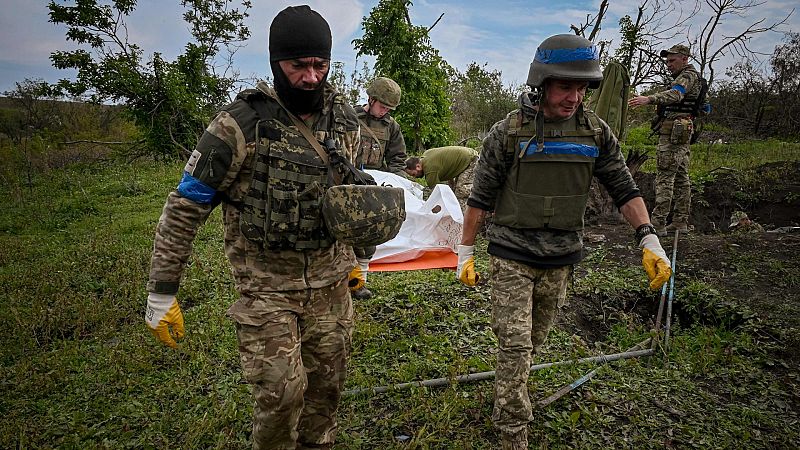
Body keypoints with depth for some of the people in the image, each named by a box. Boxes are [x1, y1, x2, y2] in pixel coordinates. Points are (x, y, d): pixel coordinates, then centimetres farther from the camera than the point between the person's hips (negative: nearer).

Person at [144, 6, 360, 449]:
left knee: (327, 382, 13)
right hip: (266, 284, -4)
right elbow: (184, 208, -12)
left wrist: (353, 257, 21)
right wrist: (161, 294, -10)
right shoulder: (241, 124, -16)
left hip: (330, 281, 5)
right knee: (281, 392, -6)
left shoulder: (344, 120, 0)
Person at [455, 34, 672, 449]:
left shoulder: (596, 133, 0)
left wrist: (649, 240, -7)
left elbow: (623, 189, 4)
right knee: (515, 345, -3)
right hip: (511, 257, -3)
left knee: (533, 341, 17)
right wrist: (465, 253, -3)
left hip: (559, 262, 4)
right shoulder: (508, 132, -9)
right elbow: (481, 198, -4)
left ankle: (508, 388, 44)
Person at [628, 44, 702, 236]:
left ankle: (658, 223, -15)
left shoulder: (688, 75, -8)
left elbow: (675, 95, -29)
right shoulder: (686, 77, 25)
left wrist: (648, 99, -44)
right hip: (682, 133, 11)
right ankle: (681, 221, 16)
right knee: (681, 177, 11)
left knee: (664, 177, -13)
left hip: (672, 133, -11)